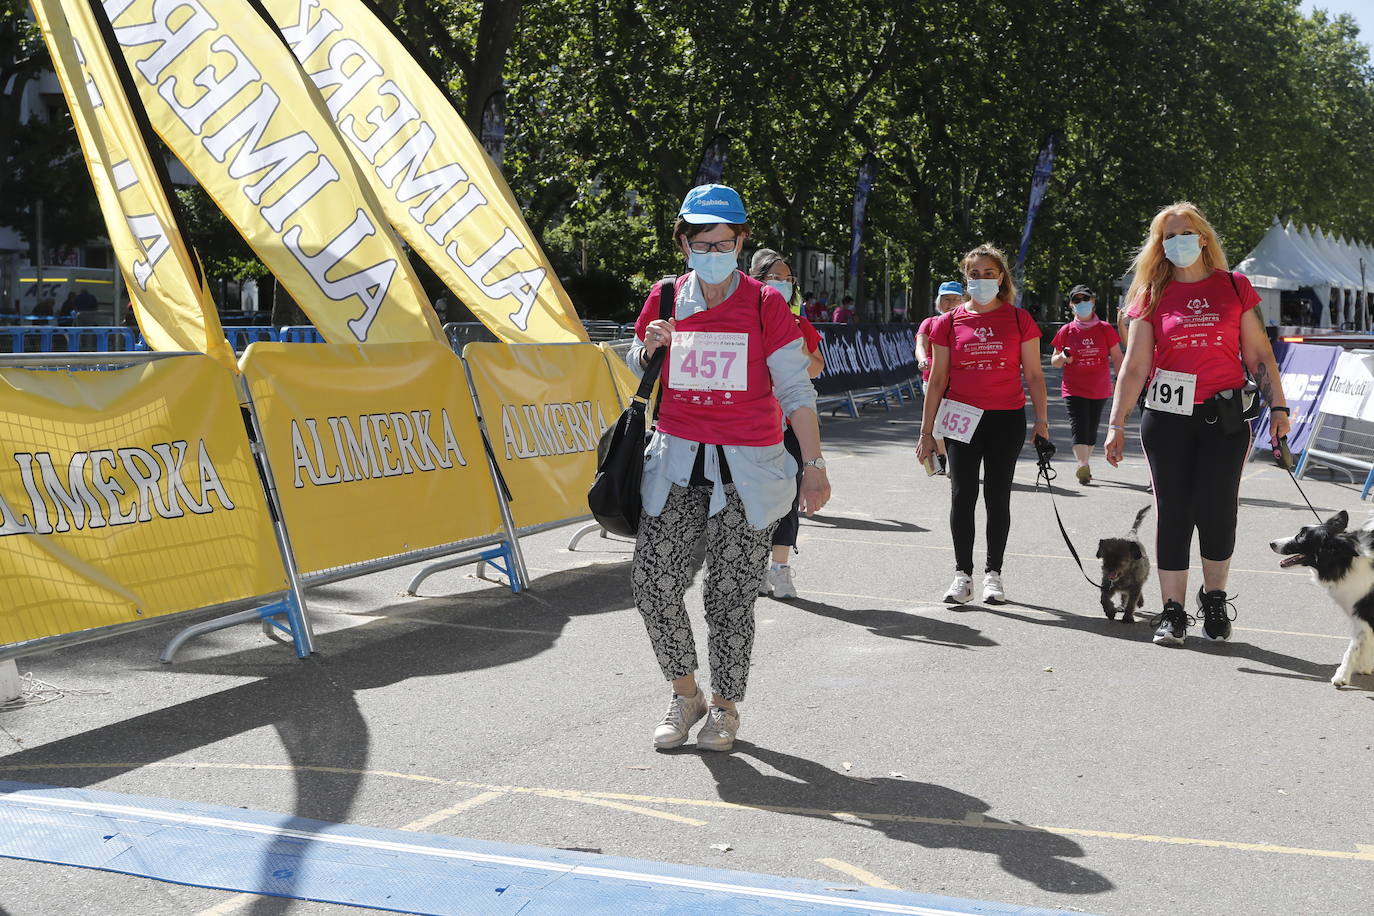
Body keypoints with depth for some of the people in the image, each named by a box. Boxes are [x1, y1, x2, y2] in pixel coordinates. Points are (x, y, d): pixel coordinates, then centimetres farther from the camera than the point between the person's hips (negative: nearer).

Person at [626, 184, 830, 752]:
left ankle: (725, 706, 20)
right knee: (652, 580, -6)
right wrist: (649, 348, -3)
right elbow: (639, 375, 20)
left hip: (746, 468, -3)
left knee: (731, 593, 1)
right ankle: (685, 694, 15)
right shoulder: (666, 300, 7)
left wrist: (813, 463, -4)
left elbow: (795, 390, 0)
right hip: (676, 459, 3)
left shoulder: (764, 304, -2)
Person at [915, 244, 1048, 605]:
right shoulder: (950, 322, 4)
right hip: (962, 419, 1)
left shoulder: (1018, 319, 3)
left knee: (998, 495, 5)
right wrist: (927, 431, 5)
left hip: (1007, 419, 0)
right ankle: (963, 575, 8)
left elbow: (1034, 375, 5)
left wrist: (1041, 421, -2)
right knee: (963, 494, 0)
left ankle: (994, 573, 15)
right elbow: (937, 379, 7)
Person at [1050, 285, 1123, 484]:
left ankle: (1085, 464, 26)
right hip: (1074, 389, -1)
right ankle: (1083, 467, -24)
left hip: (1100, 390, 1)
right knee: (1079, 428, -15)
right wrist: (1062, 358, -14)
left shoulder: (1105, 329, 2)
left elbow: (1117, 358, 5)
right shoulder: (1066, 331, 2)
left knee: (1092, 430, 11)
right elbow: (1054, 362, 9)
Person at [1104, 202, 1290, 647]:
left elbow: (1259, 356, 8)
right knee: (1174, 512, 2)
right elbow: (1134, 367, 4)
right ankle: (1173, 612, 9)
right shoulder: (1152, 297, 6)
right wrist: (1116, 425, -1)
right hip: (1167, 415, 0)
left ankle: (1214, 600, 21)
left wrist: (1278, 407, 1)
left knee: (1217, 511, -2)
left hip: (1224, 415, 0)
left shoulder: (1234, 288, 6)